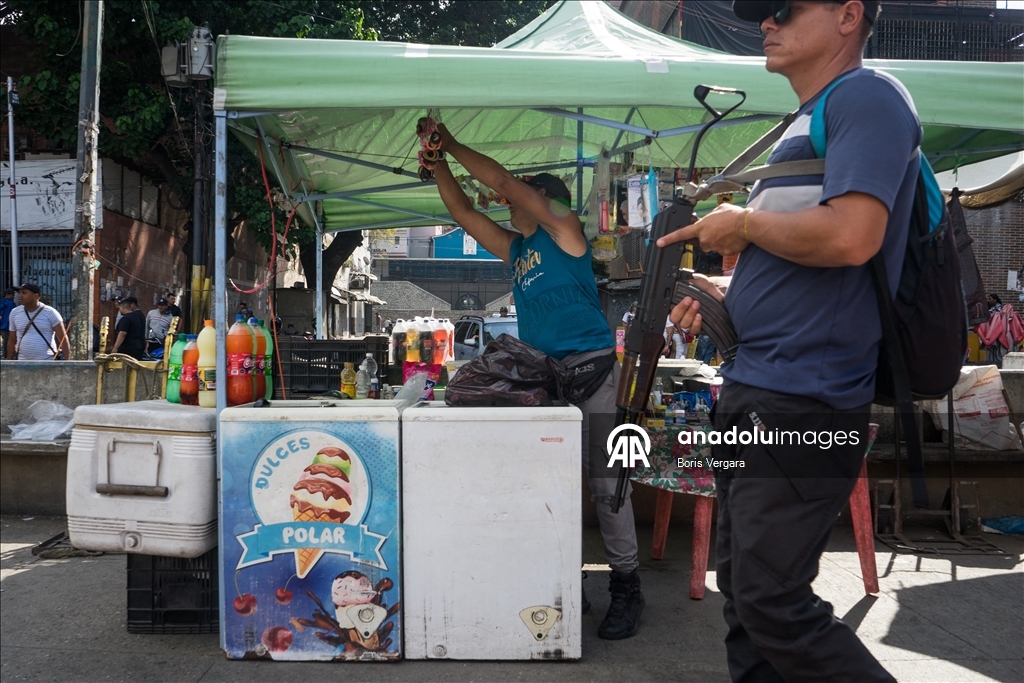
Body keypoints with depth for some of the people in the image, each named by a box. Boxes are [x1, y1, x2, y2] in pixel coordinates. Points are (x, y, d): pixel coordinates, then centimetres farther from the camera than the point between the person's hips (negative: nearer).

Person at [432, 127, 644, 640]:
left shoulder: (564, 229, 2)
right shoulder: (515, 250, 21)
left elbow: (503, 181, -2)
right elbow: (463, 212, 24)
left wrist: (453, 145, 6)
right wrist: (437, 165, 15)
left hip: (588, 367, -8)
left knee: (603, 479, -7)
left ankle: (626, 587, 1)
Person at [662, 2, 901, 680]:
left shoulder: (868, 96, -8)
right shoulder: (806, 122, 22)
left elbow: (850, 237, -25)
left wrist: (742, 223, -9)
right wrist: (727, 293, 10)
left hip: (804, 405, -10)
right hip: (754, 396, 10)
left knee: (773, 606, -6)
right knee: (744, 593, 16)